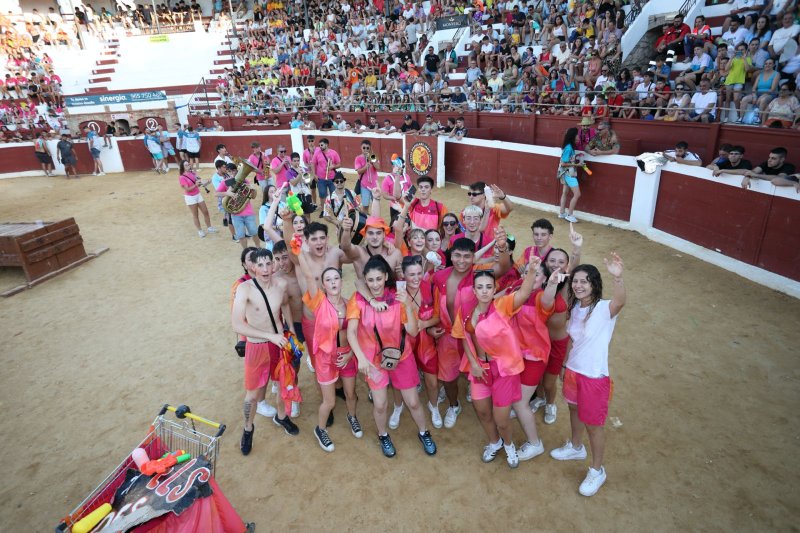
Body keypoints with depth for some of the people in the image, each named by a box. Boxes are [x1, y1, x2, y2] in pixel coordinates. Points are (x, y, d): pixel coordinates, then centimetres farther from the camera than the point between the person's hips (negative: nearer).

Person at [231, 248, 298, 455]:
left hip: (280, 343, 4)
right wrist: (270, 336, -30)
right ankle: (248, 429, 41)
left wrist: (292, 330, 10)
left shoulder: (281, 284, -11)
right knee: (252, 394, 12)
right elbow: (237, 325, -29)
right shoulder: (245, 289, -24)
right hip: (257, 347, -4)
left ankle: (280, 417, 51)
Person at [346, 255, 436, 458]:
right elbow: (351, 332, -24)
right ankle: (383, 436, 35)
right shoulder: (358, 300, -15)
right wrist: (361, 358, -38)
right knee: (380, 404, 3)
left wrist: (407, 305, -33)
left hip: (401, 356, 0)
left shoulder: (397, 297, -16)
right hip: (373, 357, 0)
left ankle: (424, 433, 40)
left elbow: (413, 331, -19)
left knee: (413, 402, 10)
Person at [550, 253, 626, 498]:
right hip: (573, 369, 7)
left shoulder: (604, 309, -23)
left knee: (593, 424, 10)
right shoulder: (575, 307, -1)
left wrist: (617, 277, -65)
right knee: (574, 409, 27)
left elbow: (620, 301, -47)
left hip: (594, 376, -7)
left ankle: (597, 471, 34)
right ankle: (575, 447, 54)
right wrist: (566, 364, 15)